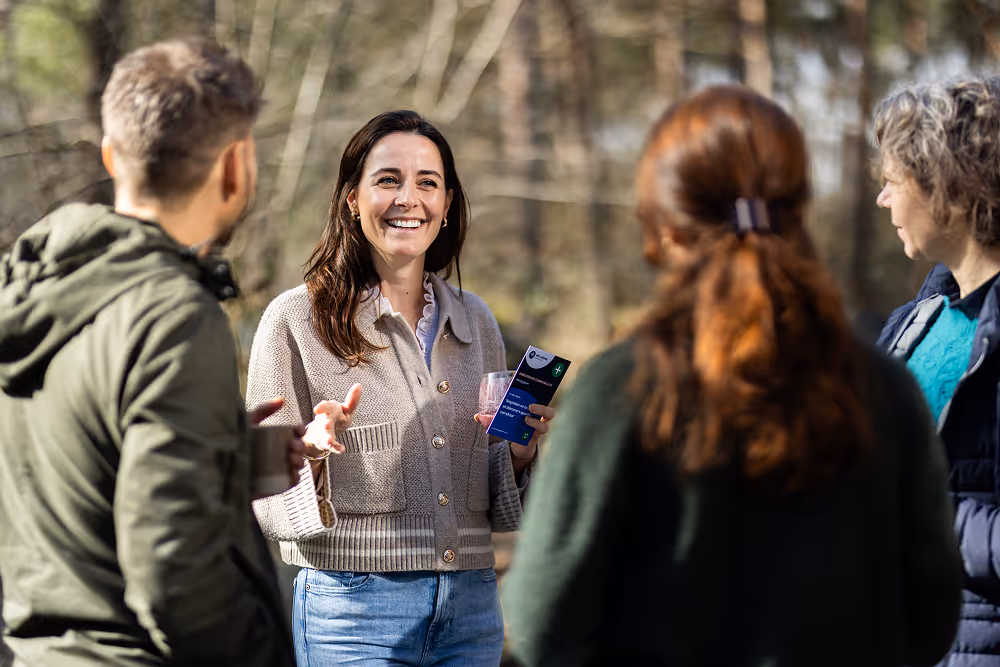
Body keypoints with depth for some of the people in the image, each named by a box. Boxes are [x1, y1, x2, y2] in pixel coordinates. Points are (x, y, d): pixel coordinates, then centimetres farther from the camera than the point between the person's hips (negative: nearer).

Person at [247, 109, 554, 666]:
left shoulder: (476, 322, 11)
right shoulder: (296, 319, -3)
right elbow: (263, 505, -5)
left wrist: (519, 454, -3)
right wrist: (310, 455, -24)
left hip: (470, 608, 4)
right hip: (352, 607, -4)